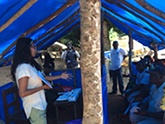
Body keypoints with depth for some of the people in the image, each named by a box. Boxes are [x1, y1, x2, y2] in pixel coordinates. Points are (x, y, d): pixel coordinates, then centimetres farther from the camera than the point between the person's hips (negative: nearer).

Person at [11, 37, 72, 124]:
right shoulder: (23, 67, -21)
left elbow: (43, 78, 19)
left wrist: (60, 76, 22)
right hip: (34, 107, -9)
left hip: (39, 105, 9)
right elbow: (22, 93, -23)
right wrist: (43, 87, -17)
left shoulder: (30, 65, 9)